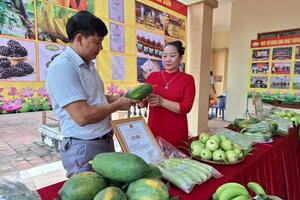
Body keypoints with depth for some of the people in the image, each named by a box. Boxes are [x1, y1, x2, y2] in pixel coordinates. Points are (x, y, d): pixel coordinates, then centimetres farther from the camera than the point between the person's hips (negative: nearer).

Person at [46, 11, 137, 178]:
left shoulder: (89, 65, 8)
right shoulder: (62, 67, -20)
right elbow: (83, 116, -27)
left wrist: (122, 99, 3)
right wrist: (117, 105, -13)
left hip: (106, 142, 9)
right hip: (84, 148, -9)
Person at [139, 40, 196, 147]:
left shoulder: (187, 79, -1)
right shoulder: (153, 76, 4)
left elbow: (186, 107, -9)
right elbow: (142, 104, 3)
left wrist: (162, 102, -21)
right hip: (154, 130, 2)